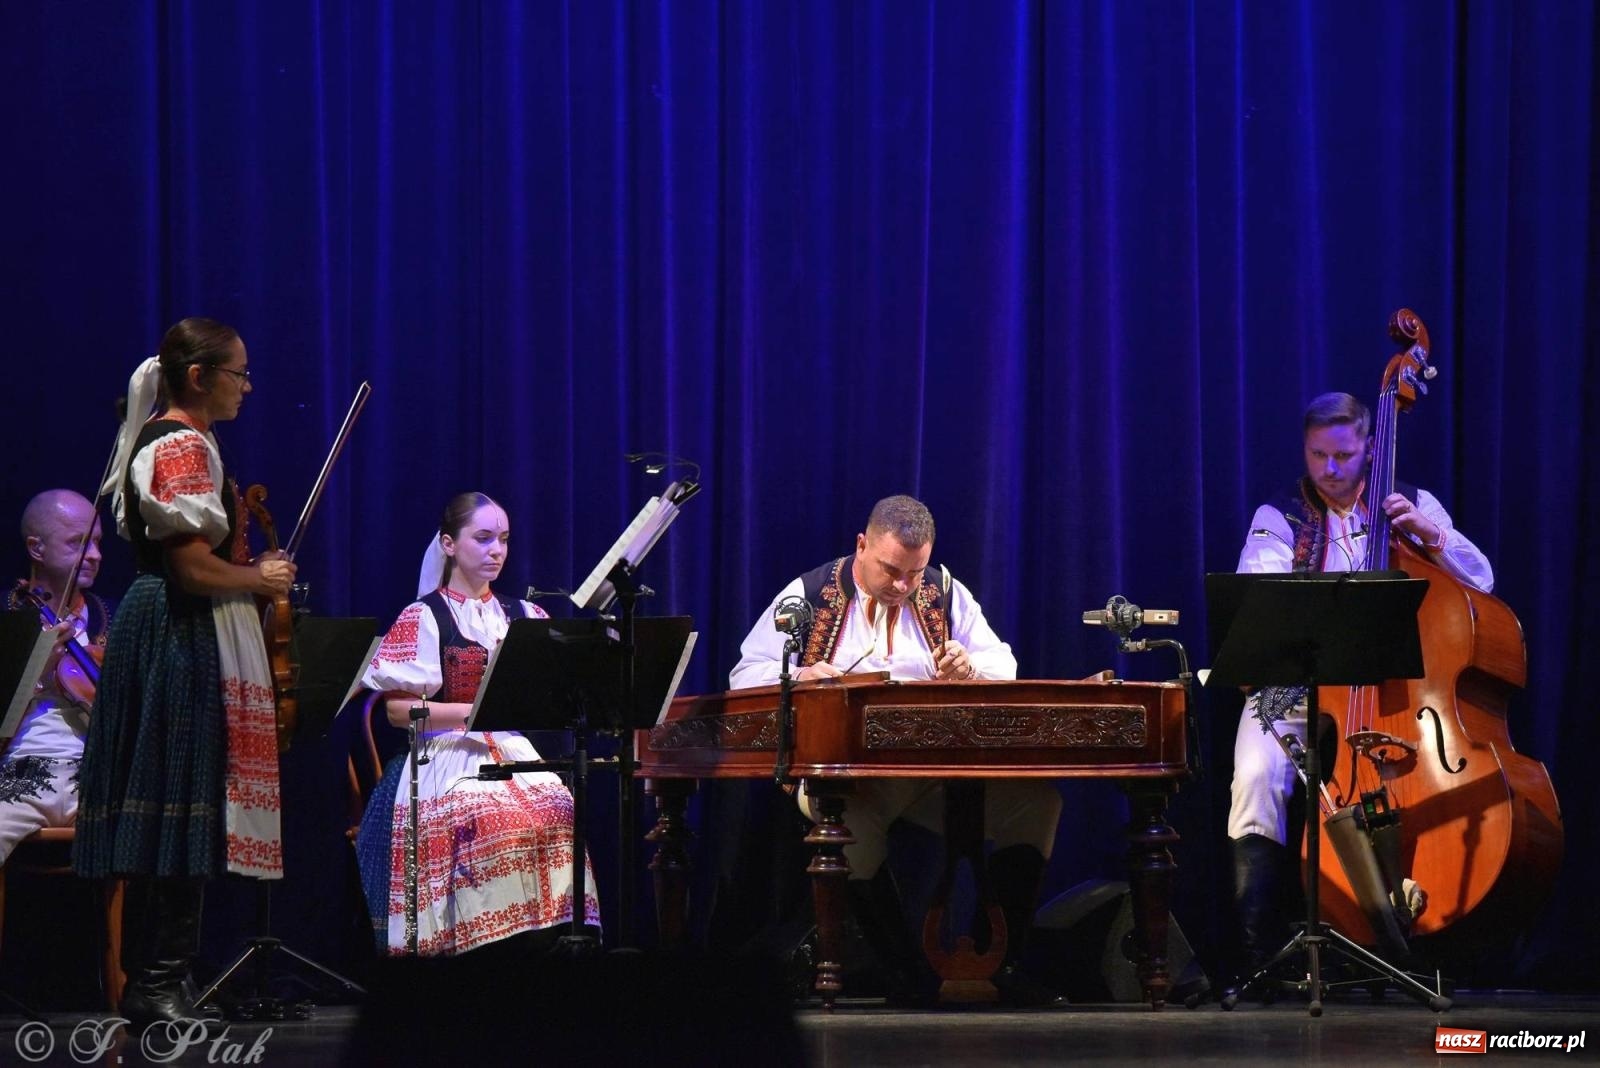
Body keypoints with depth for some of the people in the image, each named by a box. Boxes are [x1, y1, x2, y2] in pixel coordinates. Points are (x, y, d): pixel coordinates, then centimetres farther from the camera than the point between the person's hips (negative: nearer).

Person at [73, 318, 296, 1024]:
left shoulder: (161, 440, 17)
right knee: (181, 810, -9)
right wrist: (263, 578, -6)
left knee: (163, 813, 11)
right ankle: (161, 983, -7)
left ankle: (151, 978, 15)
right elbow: (195, 569, -21)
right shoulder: (185, 446, -14)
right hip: (185, 643, -11)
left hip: (160, 636, 11)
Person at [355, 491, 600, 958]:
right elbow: (397, 709, -7)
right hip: (448, 757, -4)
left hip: (513, 755, 4)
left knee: (562, 816, -28)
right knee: (499, 821, -34)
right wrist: (482, 711, -17)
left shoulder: (523, 617, 17)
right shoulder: (424, 618, 2)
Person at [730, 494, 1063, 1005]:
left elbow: (1004, 667, 14)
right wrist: (800, 677, -17)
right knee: (848, 819, -39)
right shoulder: (809, 596, 7)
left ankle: (1005, 964, -12)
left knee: (1037, 800, -20)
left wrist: (970, 667, -11)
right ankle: (904, 970, -25)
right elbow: (746, 677, 5)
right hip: (847, 769, -3)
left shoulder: (944, 594, 14)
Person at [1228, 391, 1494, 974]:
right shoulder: (1278, 518, 8)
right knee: (1257, 775, -30)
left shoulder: (1414, 505, 13)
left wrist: (1431, 536, -10)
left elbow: (1480, 582, 7)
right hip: (1293, 691, -1)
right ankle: (1262, 957, -23)